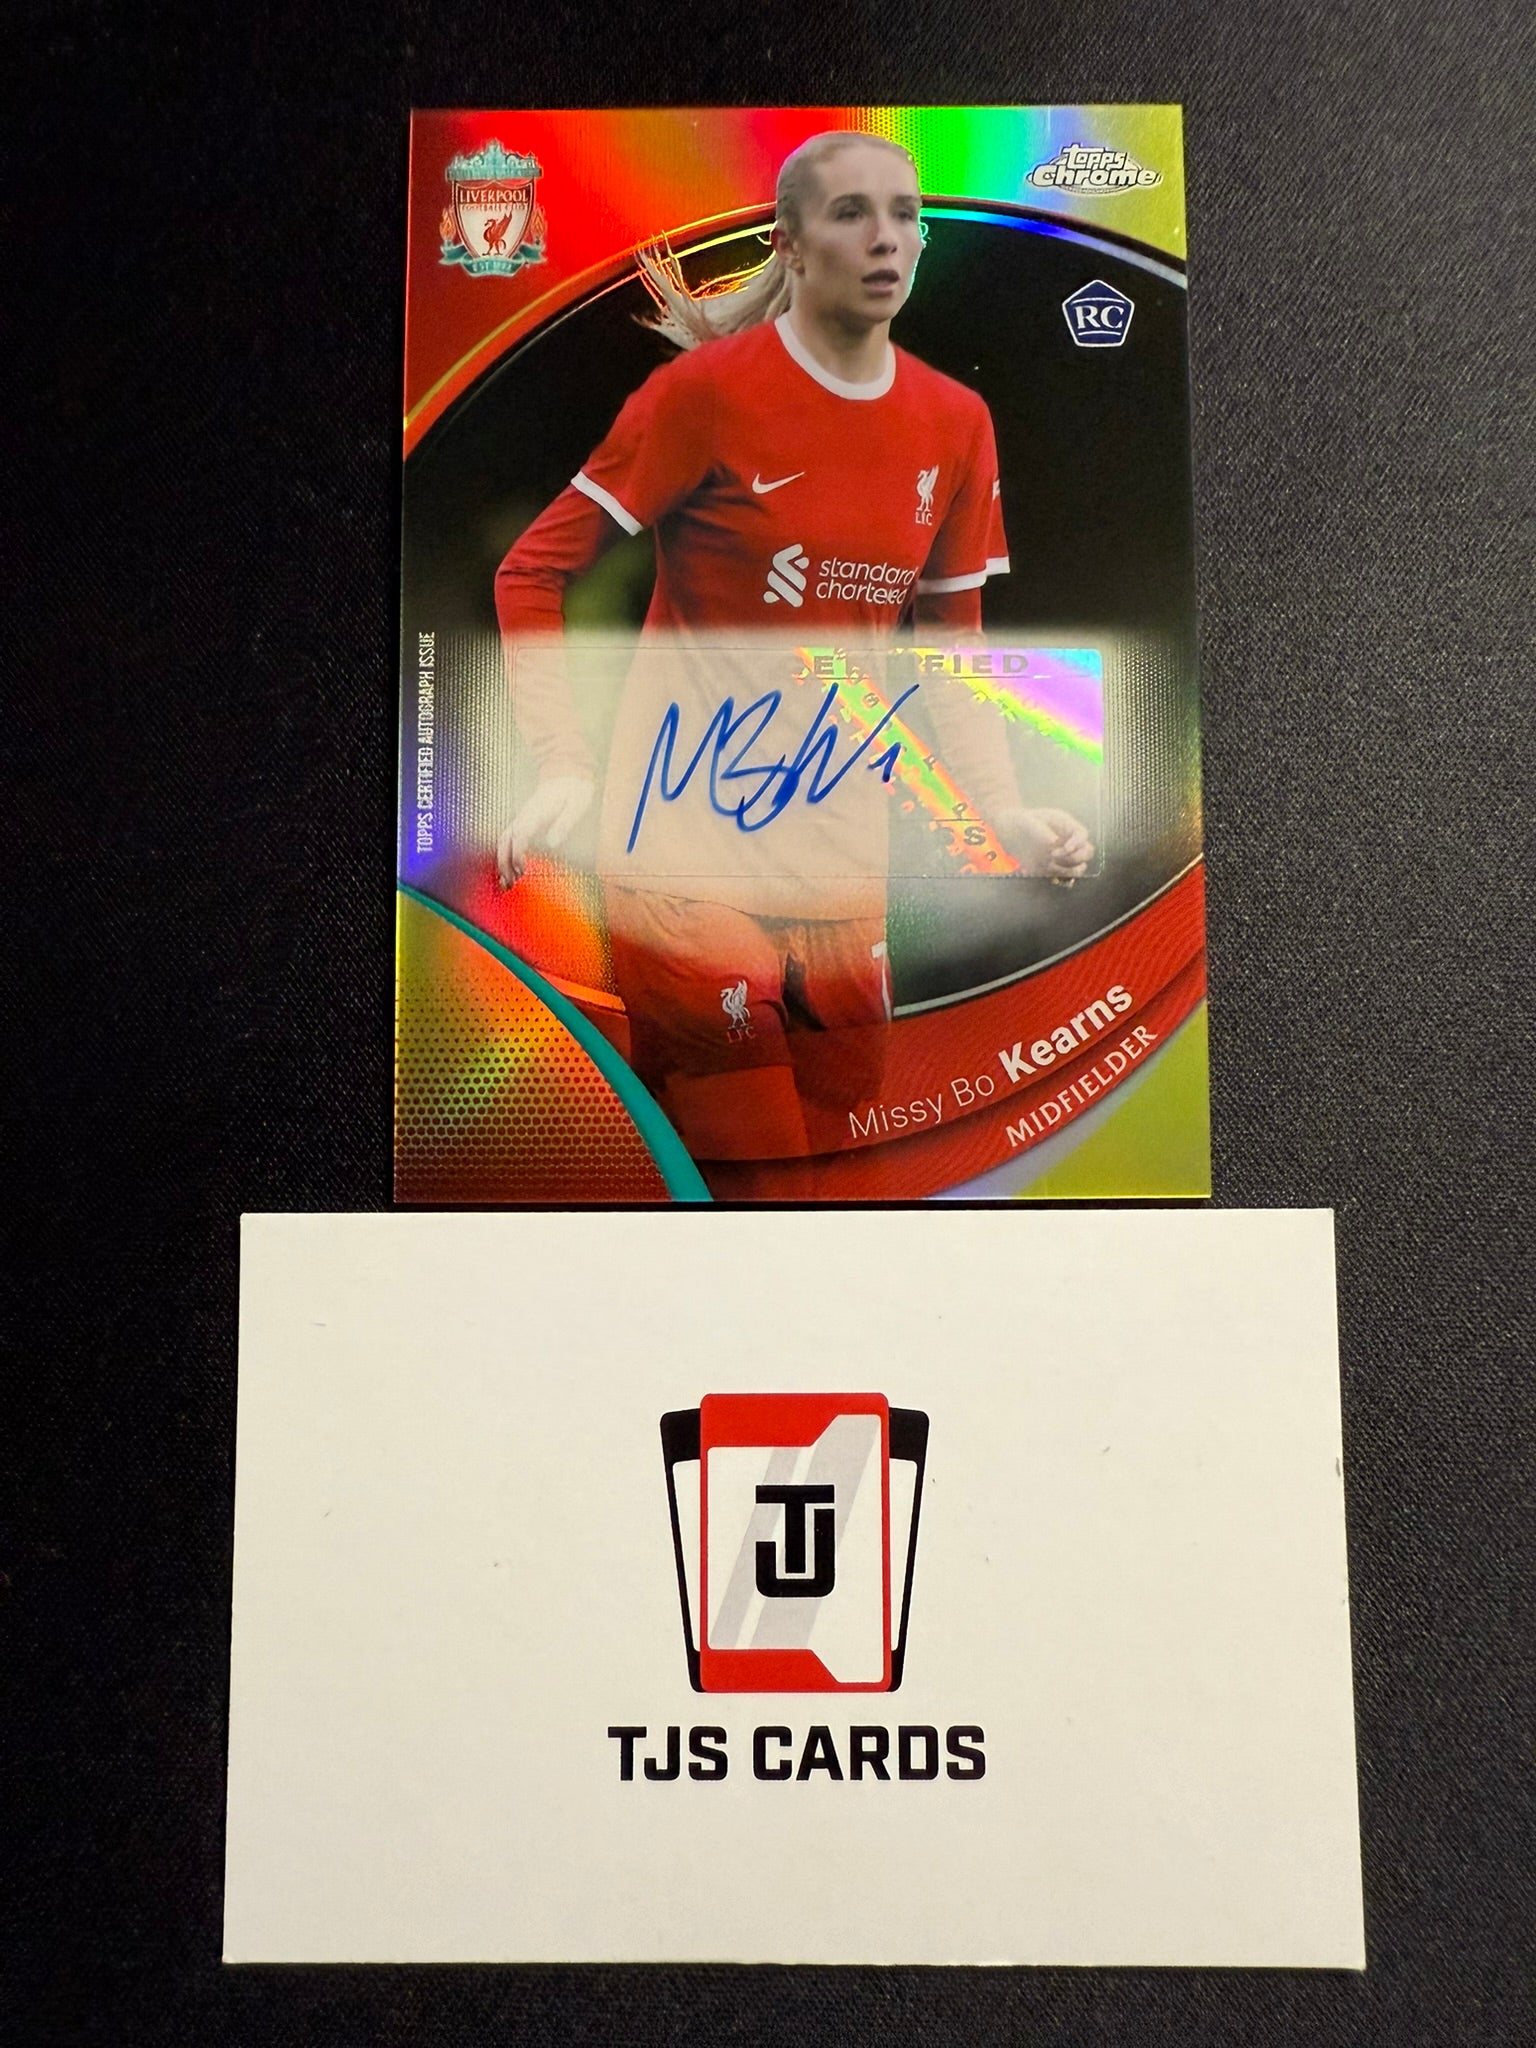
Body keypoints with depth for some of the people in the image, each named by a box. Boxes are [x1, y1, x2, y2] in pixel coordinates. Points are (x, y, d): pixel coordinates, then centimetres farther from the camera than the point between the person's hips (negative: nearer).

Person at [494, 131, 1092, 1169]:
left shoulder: (957, 423, 6)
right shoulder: (709, 388, -7)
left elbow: (949, 648, 11)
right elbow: (531, 574, -5)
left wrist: (1010, 814, -3)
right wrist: (564, 769, -18)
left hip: (844, 856, 5)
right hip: (689, 842, -5)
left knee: (842, 1131, 13)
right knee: (747, 1145, -1)